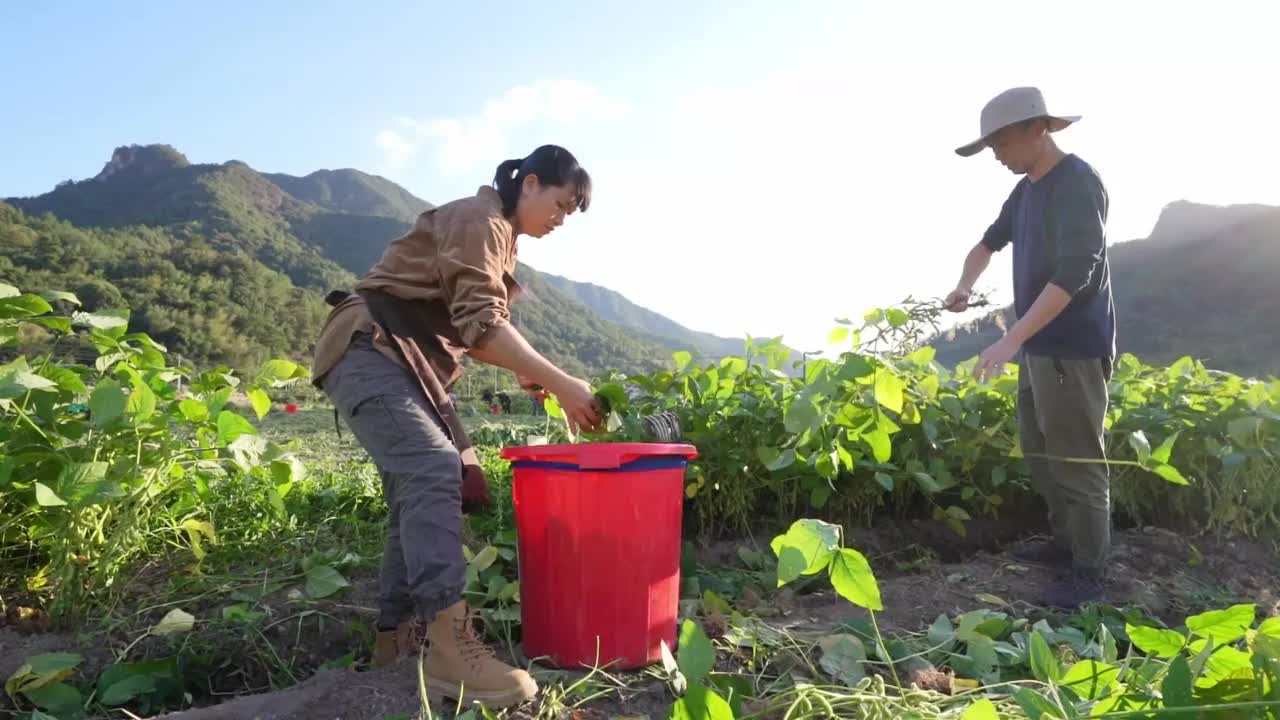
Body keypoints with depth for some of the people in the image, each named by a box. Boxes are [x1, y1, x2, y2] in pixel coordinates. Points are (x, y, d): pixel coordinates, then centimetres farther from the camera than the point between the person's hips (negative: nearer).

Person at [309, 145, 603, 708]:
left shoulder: (496, 234, 20)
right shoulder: (480, 219, -12)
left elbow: (472, 328, 19)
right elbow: (480, 325, -24)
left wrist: (526, 374, 5)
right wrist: (561, 385, -24)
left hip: (408, 363, 11)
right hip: (369, 352, -11)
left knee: (420, 488, 7)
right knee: (434, 471, -25)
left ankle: (396, 634, 14)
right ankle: (449, 644, -31)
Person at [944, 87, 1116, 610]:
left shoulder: (1078, 183, -14)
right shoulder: (1026, 191, 13)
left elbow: (1074, 273, -24)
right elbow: (990, 241, 29)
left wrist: (1012, 339, -28)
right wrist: (965, 286, 10)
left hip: (1073, 349, -9)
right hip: (1039, 346, 9)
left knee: (1077, 461, -3)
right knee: (1039, 452, 16)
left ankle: (1090, 575, 7)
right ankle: (1066, 543, 30)